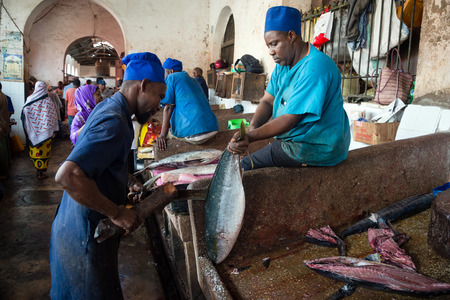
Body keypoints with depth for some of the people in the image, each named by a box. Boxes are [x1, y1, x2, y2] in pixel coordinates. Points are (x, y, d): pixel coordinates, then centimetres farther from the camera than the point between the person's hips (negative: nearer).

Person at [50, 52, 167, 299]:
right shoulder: (114, 122, -26)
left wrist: (125, 189, 12)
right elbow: (68, 175, -36)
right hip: (84, 239, -9)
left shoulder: (106, 108, 6)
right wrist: (117, 213, -28)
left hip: (76, 229, 9)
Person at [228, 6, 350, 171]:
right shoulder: (283, 64, 7)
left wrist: (250, 137, -36)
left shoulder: (314, 68, -24)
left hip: (317, 149, -9)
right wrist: (252, 127, -20)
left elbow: (290, 119, -29)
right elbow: (267, 101, 1)